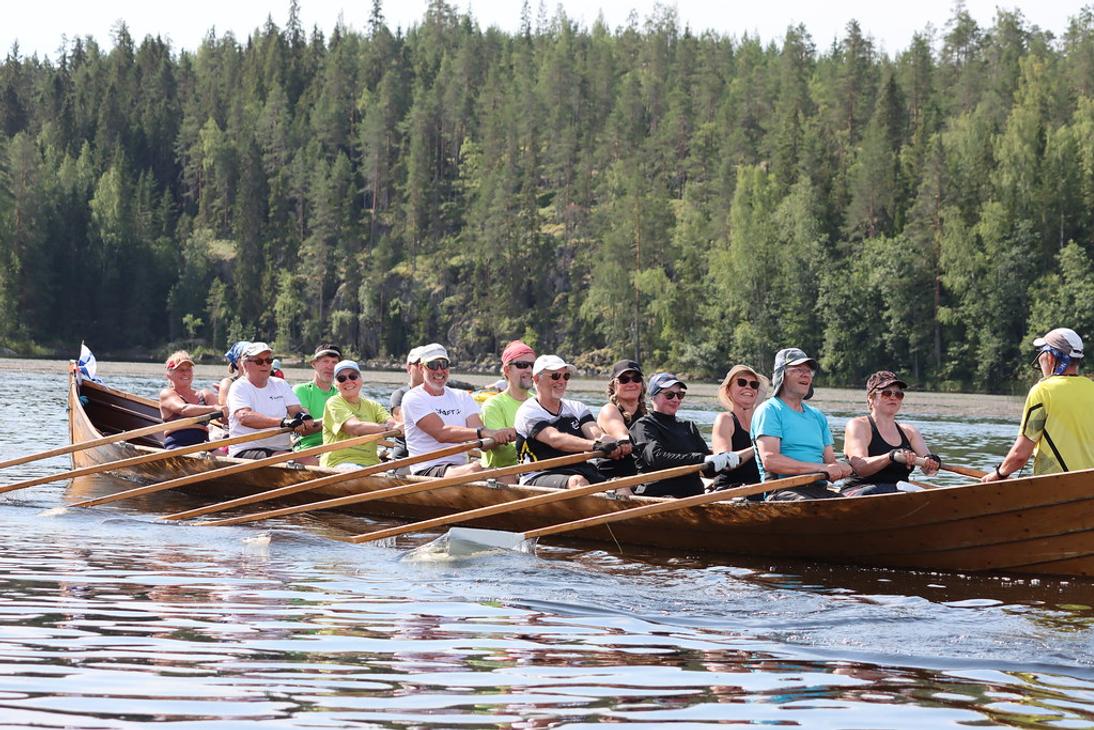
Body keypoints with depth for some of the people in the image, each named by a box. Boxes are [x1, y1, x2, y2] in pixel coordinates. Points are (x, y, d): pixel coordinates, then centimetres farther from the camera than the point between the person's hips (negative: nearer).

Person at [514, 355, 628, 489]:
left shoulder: (577, 408, 20)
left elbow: (597, 435, 2)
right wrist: (594, 445, -33)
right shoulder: (528, 411, -1)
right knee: (578, 482, -37)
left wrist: (617, 445, -24)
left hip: (581, 471, 6)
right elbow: (555, 439, -18)